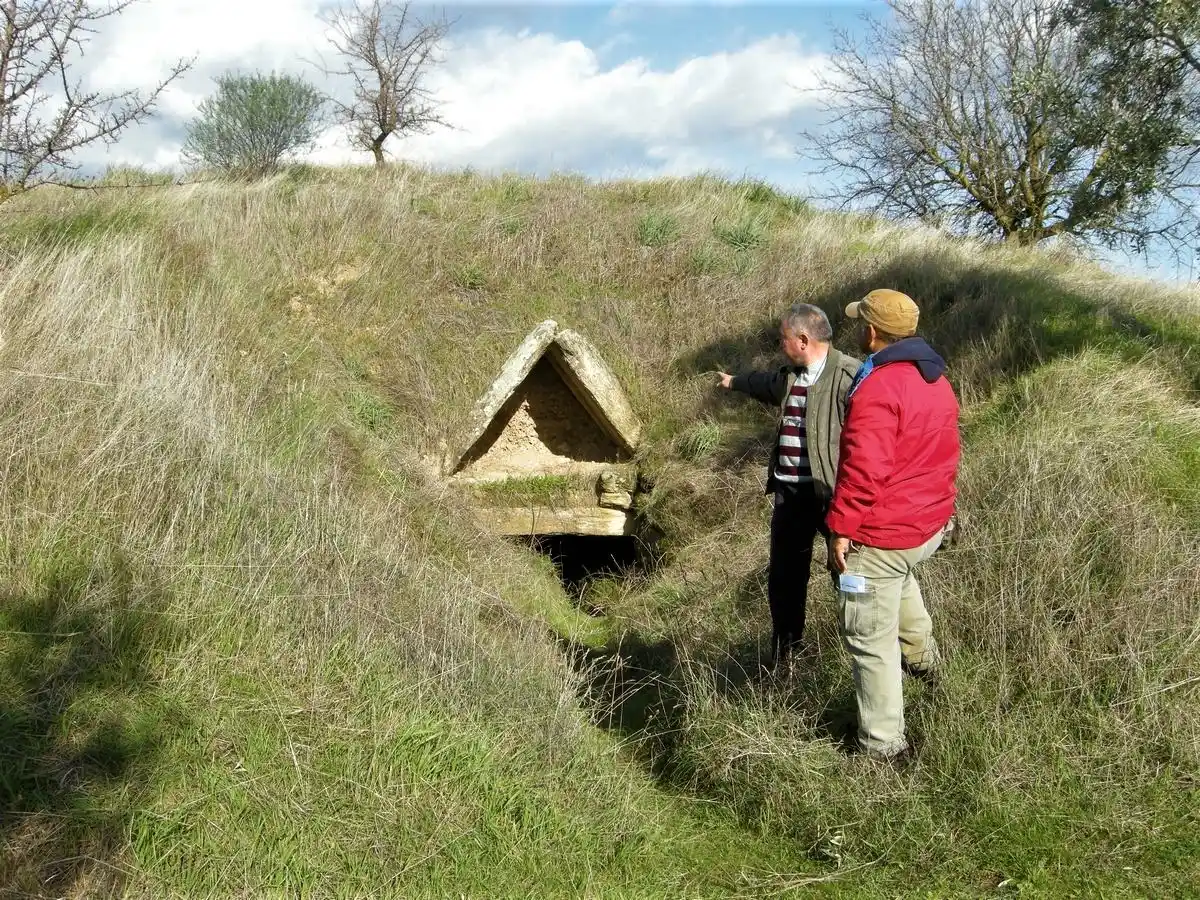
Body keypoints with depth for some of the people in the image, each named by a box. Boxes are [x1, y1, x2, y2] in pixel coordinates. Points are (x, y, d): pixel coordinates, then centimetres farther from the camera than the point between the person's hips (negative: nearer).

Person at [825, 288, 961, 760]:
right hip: (931, 525, 10)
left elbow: (864, 470, -27)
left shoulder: (878, 389, -24)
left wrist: (841, 527, -19)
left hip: (883, 535, -10)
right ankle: (923, 656, 51)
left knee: (870, 638, 3)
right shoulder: (935, 378, 6)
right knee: (900, 576, 41)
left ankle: (882, 744, 12)